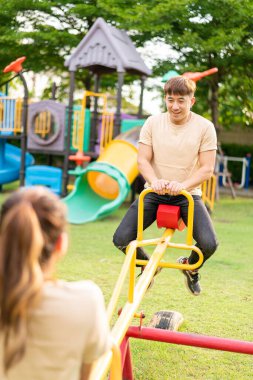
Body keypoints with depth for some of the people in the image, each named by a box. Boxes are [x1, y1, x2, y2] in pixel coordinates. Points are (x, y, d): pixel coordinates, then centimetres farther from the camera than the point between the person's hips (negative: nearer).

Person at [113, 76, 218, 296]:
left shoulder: (204, 127, -6)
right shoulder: (153, 123, -2)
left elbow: (207, 168, -10)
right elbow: (143, 159, -4)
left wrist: (183, 185, -28)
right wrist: (154, 180, -26)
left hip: (188, 195, -1)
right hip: (155, 193, 2)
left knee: (209, 243, -23)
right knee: (121, 239, -15)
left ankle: (191, 267, 17)